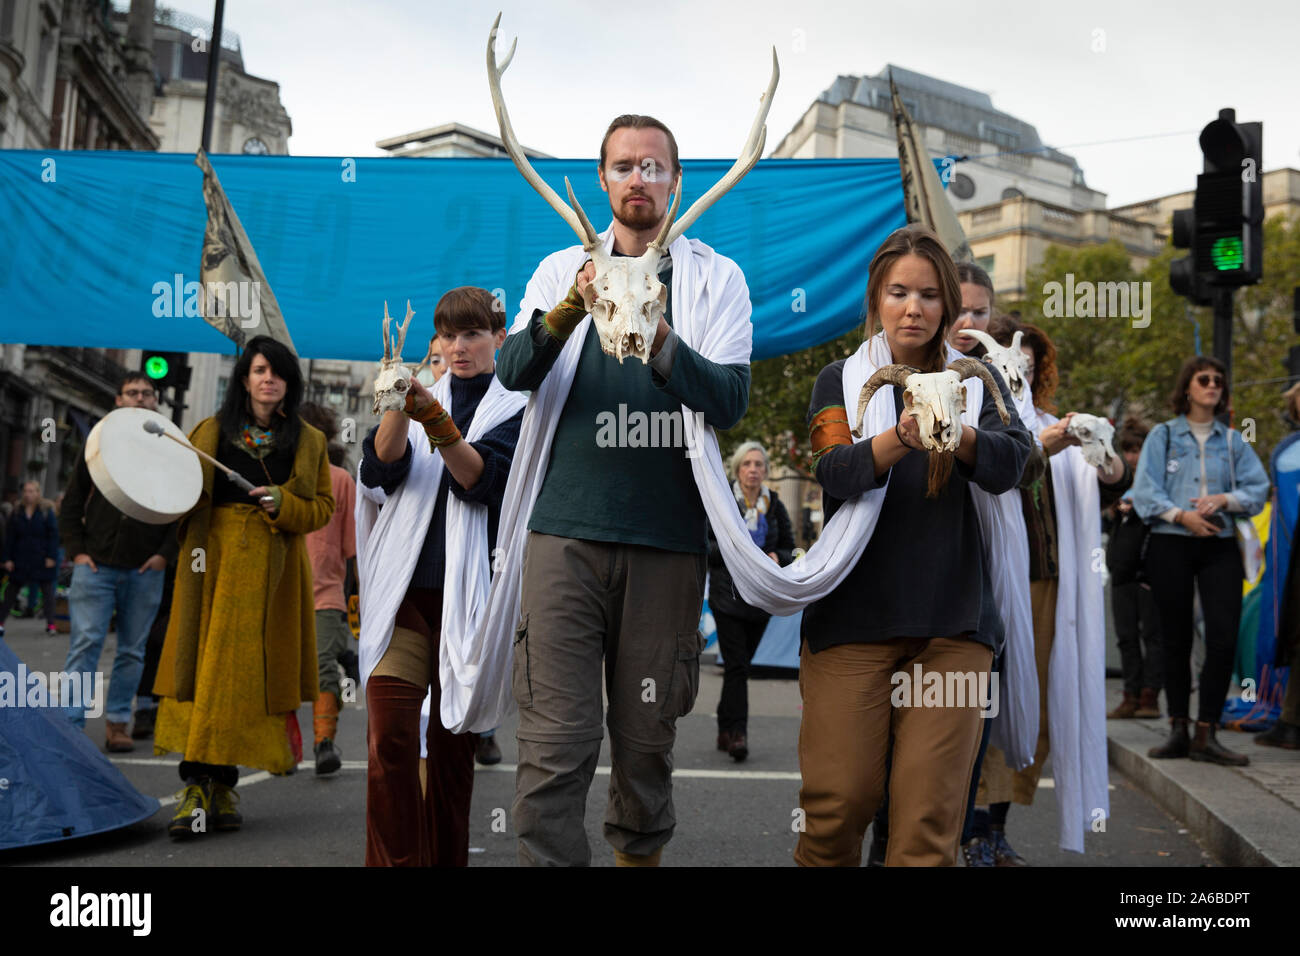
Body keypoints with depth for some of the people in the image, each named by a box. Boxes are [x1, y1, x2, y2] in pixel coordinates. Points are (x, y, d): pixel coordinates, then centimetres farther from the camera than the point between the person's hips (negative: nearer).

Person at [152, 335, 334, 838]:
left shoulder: (308, 442, 10)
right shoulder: (209, 433, 11)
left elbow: (323, 506, 7)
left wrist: (283, 503, -11)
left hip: (272, 572, 0)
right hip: (214, 563, 0)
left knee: (249, 674, -2)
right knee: (204, 667, -6)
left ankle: (221, 785, 7)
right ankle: (198, 786, -5)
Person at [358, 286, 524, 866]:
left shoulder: (515, 408, 7)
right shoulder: (420, 397, 15)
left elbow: (483, 478, -12)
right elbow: (380, 468, -3)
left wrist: (434, 418, -26)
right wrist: (398, 405, -21)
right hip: (404, 592, 1)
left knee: (453, 744, 5)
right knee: (389, 737, -9)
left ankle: (444, 860, 17)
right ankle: (392, 862, -1)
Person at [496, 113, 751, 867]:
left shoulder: (716, 278, 8)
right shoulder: (562, 270, 12)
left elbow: (730, 401, -5)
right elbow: (514, 371, -3)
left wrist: (660, 339, -23)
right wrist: (566, 311, -22)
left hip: (668, 536, 0)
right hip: (568, 529, 0)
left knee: (647, 737, 9)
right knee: (557, 738, -6)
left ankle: (639, 853, 29)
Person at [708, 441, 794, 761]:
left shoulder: (775, 507, 9)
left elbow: (789, 548, 17)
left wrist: (777, 557, -6)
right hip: (727, 594, -4)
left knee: (739, 663, 9)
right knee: (737, 665, -12)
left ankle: (725, 728, 21)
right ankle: (737, 733, -12)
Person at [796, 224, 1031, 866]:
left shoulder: (977, 380, 12)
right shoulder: (840, 381, 9)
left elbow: (1008, 464, -7)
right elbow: (837, 473, -10)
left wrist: (953, 430, -28)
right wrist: (901, 437, -29)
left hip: (950, 626, 1)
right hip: (853, 618, -1)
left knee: (930, 814, -5)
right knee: (838, 801, -4)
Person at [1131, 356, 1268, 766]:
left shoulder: (1232, 440, 14)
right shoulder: (1163, 435, 7)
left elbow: (1258, 489, 6)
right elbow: (1145, 491, -3)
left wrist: (1224, 499, -12)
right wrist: (1181, 515, -17)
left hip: (1219, 547, 2)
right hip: (1170, 546, -1)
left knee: (1224, 637, -10)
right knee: (1175, 640, 3)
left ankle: (1206, 735, -4)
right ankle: (1178, 730, 14)